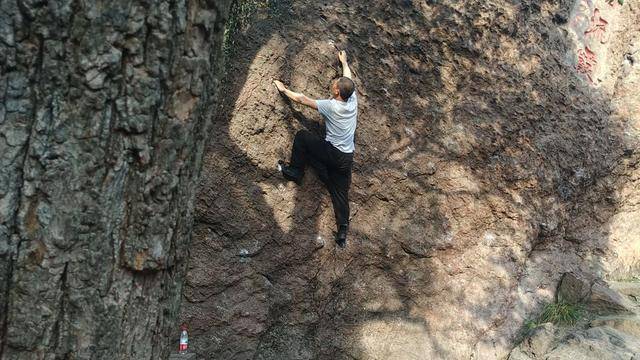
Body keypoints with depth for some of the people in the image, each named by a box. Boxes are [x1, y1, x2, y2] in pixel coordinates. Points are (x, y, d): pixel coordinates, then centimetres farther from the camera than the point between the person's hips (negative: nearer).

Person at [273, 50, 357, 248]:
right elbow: (348, 79, 21)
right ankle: (343, 230, 2)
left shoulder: (331, 106, -15)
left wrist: (284, 90, 8)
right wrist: (344, 62, 38)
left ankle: (295, 172, 12)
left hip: (333, 152, -6)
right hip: (347, 158, 6)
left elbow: (302, 99, -6)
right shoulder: (352, 99, 0)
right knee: (340, 192, 9)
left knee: (301, 135, 7)